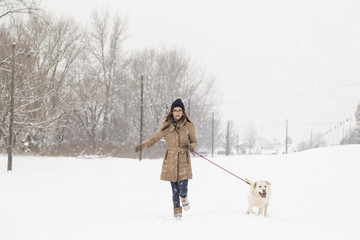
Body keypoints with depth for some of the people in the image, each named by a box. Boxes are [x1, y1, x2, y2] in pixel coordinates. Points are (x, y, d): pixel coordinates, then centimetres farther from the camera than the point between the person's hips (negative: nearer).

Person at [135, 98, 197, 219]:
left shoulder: (189, 125, 1)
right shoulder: (166, 125, 2)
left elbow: (194, 141, 8)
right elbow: (155, 138, 11)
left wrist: (191, 146, -16)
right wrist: (143, 146, -1)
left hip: (183, 161, -1)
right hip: (170, 161, 1)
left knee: (183, 189, -8)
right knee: (174, 189, 2)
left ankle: (184, 197, 28)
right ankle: (177, 210, 22)